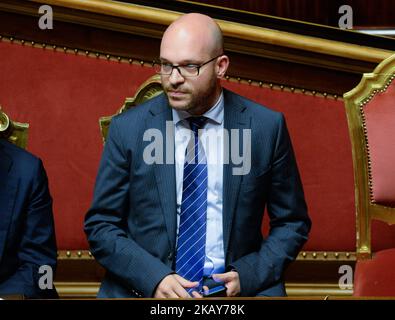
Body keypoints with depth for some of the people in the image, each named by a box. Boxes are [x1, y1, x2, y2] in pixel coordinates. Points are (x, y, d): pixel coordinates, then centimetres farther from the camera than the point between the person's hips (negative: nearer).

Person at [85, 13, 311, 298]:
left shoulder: (267, 127, 0)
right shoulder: (127, 129, 0)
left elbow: (292, 224, 8)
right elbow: (101, 225, 4)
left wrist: (246, 276, -7)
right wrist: (155, 278, -11)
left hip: (238, 286, 0)